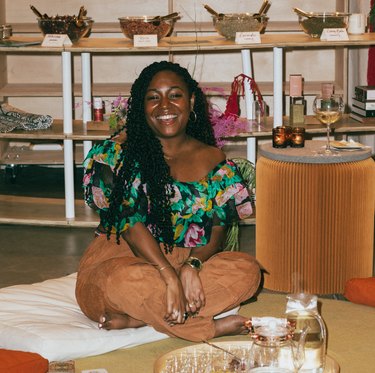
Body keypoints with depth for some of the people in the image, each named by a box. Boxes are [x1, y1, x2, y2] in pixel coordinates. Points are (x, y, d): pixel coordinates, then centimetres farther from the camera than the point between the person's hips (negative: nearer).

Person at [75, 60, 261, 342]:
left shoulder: (213, 161, 8)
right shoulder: (121, 151, -2)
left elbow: (217, 231, 1)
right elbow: (129, 221, -13)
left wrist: (192, 265, -22)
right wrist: (170, 276, -26)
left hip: (182, 263, 4)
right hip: (119, 259, -4)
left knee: (247, 270, -21)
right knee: (128, 279, -39)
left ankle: (135, 318, -26)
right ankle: (209, 327, -19)